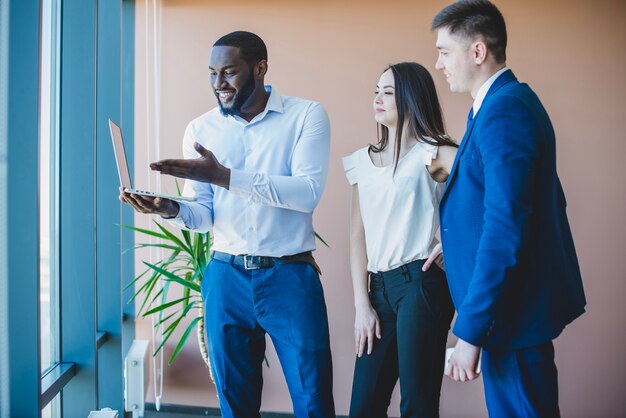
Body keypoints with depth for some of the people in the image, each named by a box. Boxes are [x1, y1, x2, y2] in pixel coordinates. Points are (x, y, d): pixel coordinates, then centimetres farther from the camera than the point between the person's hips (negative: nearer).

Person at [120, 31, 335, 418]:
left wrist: (224, 175, -25)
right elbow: (204, 215, 5)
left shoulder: (306, 115, -4)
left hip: (291, 277, -3)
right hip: (225, 278, 3)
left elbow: (308, 193, -18)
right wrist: (171, 209, -18)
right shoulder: (200, 129, 6)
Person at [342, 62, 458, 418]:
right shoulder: (364, 162, 13)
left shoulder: (433, 152, -3)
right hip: (380, 287, 6)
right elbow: (359, 236, 10)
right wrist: (362, 305, 4)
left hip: (421, 283, -5)